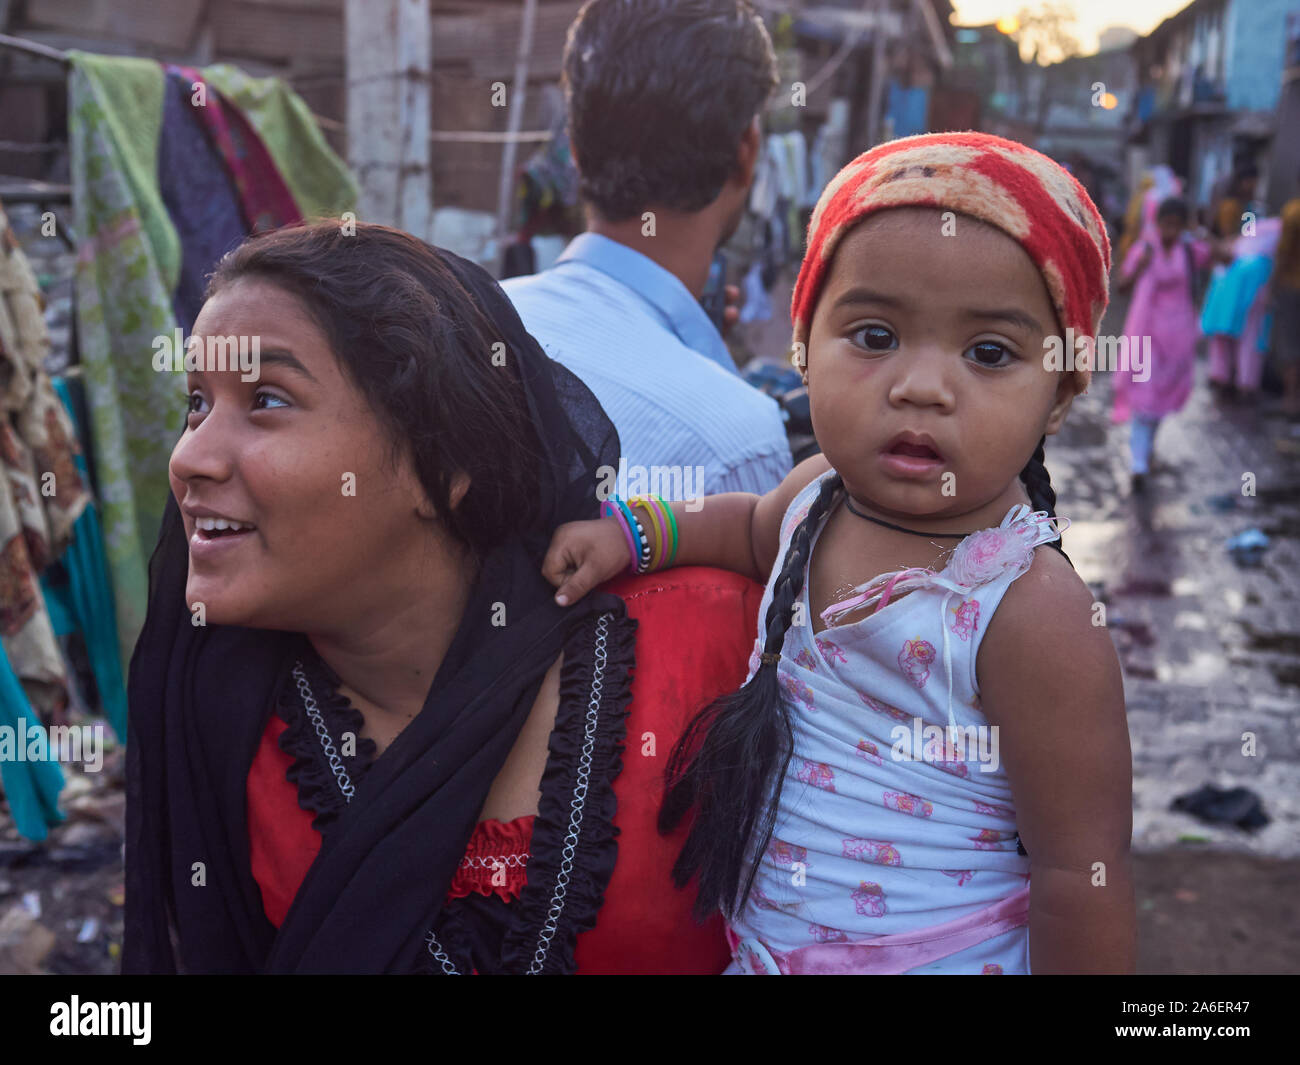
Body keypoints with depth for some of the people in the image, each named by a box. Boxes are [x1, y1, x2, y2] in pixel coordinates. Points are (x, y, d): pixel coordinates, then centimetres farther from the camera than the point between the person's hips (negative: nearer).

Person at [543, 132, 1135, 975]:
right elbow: (752, 527, 16)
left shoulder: (1030, 616, -27)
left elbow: (1079, 881, -21)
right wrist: (632, 528, 2)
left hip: (940, 956, -6)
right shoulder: (823, 496, -7)